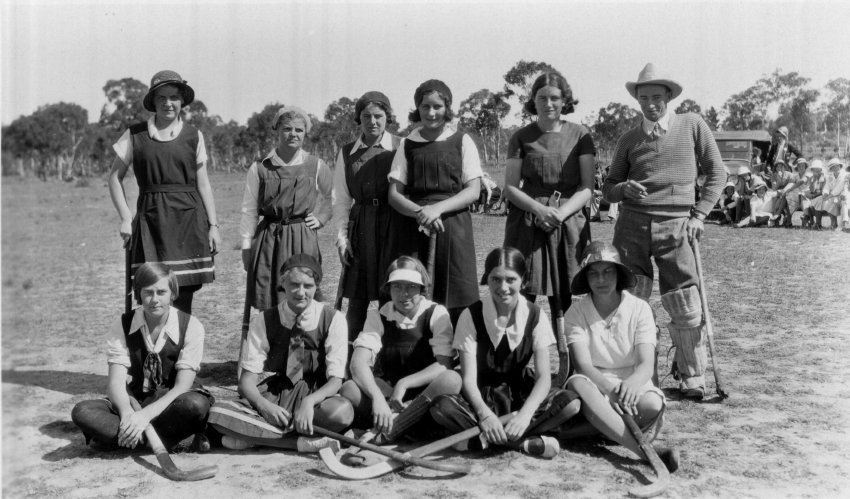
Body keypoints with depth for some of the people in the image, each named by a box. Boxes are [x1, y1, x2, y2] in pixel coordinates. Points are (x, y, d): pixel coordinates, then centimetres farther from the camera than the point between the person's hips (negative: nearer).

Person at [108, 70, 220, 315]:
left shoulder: (193, 136, 8)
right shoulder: (135, 135, 4)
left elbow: (203, 184, 9)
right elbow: (115, 177, 9)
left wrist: (213, 225, 4)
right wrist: (125, 218, 0)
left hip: (188, 221, 1)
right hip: (151, 220, -1)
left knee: (184, 297, 1)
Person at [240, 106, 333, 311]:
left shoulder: (316, 166, 3)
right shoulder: (259, 168, 0)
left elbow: (333, 196, 20)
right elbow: (249, 211, 4)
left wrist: (321, 217, 6)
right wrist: (246, 247, 4)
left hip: (304, 241, 0)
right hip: (268, 240, 0)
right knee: (267, 305, 0)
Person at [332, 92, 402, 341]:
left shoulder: (400, 148, 0)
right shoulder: (347, 153, 10)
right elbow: (341, 200, 11)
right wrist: (341, 236, 4)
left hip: (393, 226, -3)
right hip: (359, 227, 3)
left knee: (391, 298, 0)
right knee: (357, 297, 6)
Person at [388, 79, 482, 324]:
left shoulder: (462, 142, 7)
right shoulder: (408, 144, 11)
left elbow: (473, 191, 0)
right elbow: (394, 194, 6)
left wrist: (438, 208, -15)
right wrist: (419, 212, -13)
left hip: (454, 228, -1)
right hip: (414, 229, 1)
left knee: (457, 303, -4)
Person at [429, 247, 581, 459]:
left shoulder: (535, 316, -6)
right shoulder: (471, 315, -10)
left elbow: (543, 376, -13)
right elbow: (469, 378, -15)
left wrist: (525, 414, -32)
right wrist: (484, 415, -35)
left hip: (521, 394, 1)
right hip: (482, 397, -1)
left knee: (570, 402, -26)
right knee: (441, 407, -32)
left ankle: (485, 438, -25)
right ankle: (526, 442, -29)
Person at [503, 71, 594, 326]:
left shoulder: (580, 135, 7)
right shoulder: (521, 137, 8)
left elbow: (587, 187, 2)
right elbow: (511, 187, 3)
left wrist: (560, 213, -15)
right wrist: (540, 210, -14)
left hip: (569, 224, 0)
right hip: (527, 224, 0)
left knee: (563, 300, 1)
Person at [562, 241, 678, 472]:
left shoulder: (639, 308, -3)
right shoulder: (576, 314, -2)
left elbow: (646, 365, -14)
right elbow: (583, 365, -15)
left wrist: (631, 383, -39)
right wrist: (610, 388, -37)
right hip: (596, 388, 0)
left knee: (653, 404, -35)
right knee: (577, 383, -37)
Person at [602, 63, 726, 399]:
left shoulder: (692, 126, 6)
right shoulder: (629, 139, 10)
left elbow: (717, 172, 8)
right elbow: (608, 188, 14)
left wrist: (699, 214, -1)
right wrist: (623, 188, -9)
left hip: (675, 227, -1)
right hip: (633, 224, 2)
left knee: (685, 306, -1)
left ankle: (692, 379, 14)